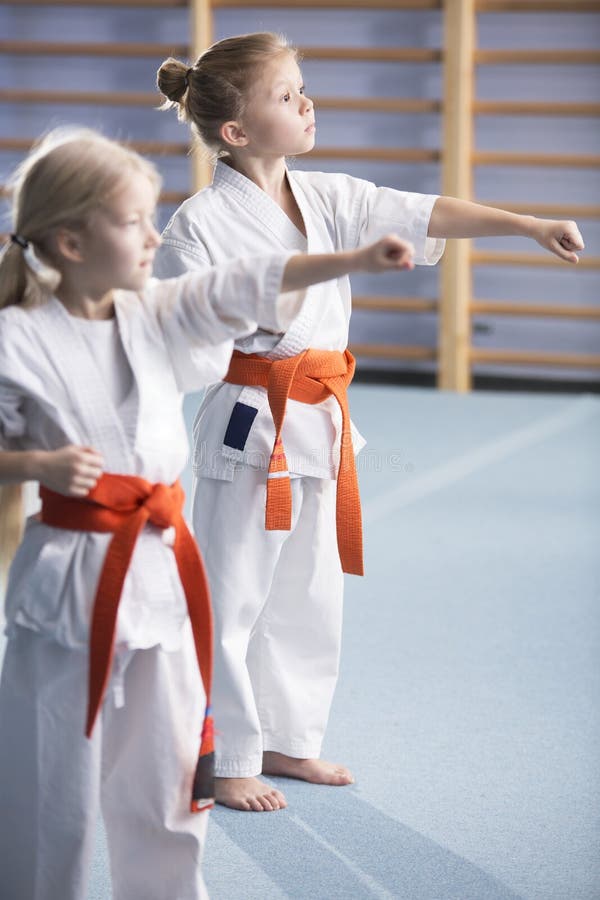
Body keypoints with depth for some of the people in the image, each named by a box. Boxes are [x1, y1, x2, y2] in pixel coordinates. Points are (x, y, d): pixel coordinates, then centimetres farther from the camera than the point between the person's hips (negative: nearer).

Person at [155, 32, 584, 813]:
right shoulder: (200, 224, -13)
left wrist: (531, 225, -6)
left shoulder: (328, 200, 5)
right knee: (231, 602, 1)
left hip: (319, 426, 7)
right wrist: (250, 317, -24)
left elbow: (427, 215, 1)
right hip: (248, 427, -7)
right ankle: (227, 761, 15)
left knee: (308, 596, 16)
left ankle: (286, 741, 32)